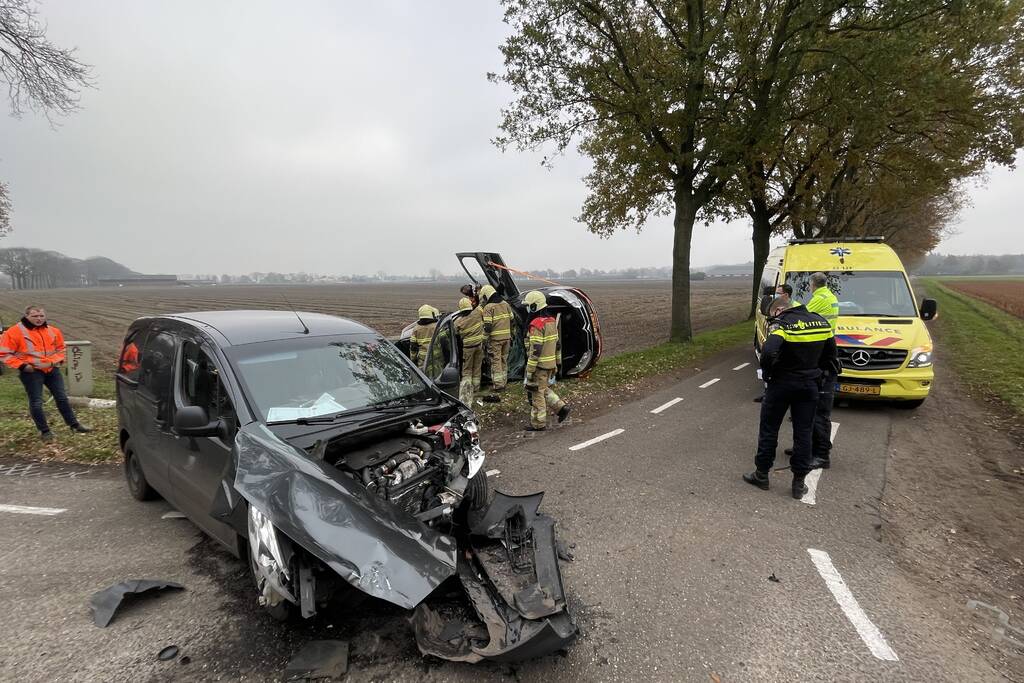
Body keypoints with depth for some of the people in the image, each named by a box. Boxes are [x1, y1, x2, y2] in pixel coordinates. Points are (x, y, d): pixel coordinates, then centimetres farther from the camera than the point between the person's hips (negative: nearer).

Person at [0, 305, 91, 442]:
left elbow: (60, 348, 22)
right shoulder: (15, 332, -8)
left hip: (52, 370, 4)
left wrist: (58, 360, 5)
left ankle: (74, 424, 19)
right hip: (31, 372, -4)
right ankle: (44, 431, 12)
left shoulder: (53, 331, 7)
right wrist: (22, 365, -15)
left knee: (62, 398, 10)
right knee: (36, 402, 0)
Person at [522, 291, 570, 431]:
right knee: (544, 389, 24)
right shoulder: (552, 321, 9)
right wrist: (557, 362, 22)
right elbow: (557, 344, 15)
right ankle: (561, 407, 14)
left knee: (537, 394, 3)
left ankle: (538, 424, 13)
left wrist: (529, 371, -19)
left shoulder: (536, 325, -20)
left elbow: (535, 350, -23)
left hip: (539, 365, -9)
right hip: (550, 364, 9)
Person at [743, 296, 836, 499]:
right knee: (803, 433, 11)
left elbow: (768, 352, -29)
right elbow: (830, 354, 10)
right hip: (809, 385, 5)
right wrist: (813, 371, 14)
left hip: (782, 383, -5)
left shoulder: (782, 324, -16)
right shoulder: (821, 322, 5)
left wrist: (767, 373, -13)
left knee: (769, 429, 9)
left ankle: (762, 475, 18)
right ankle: (799, 483, 16)